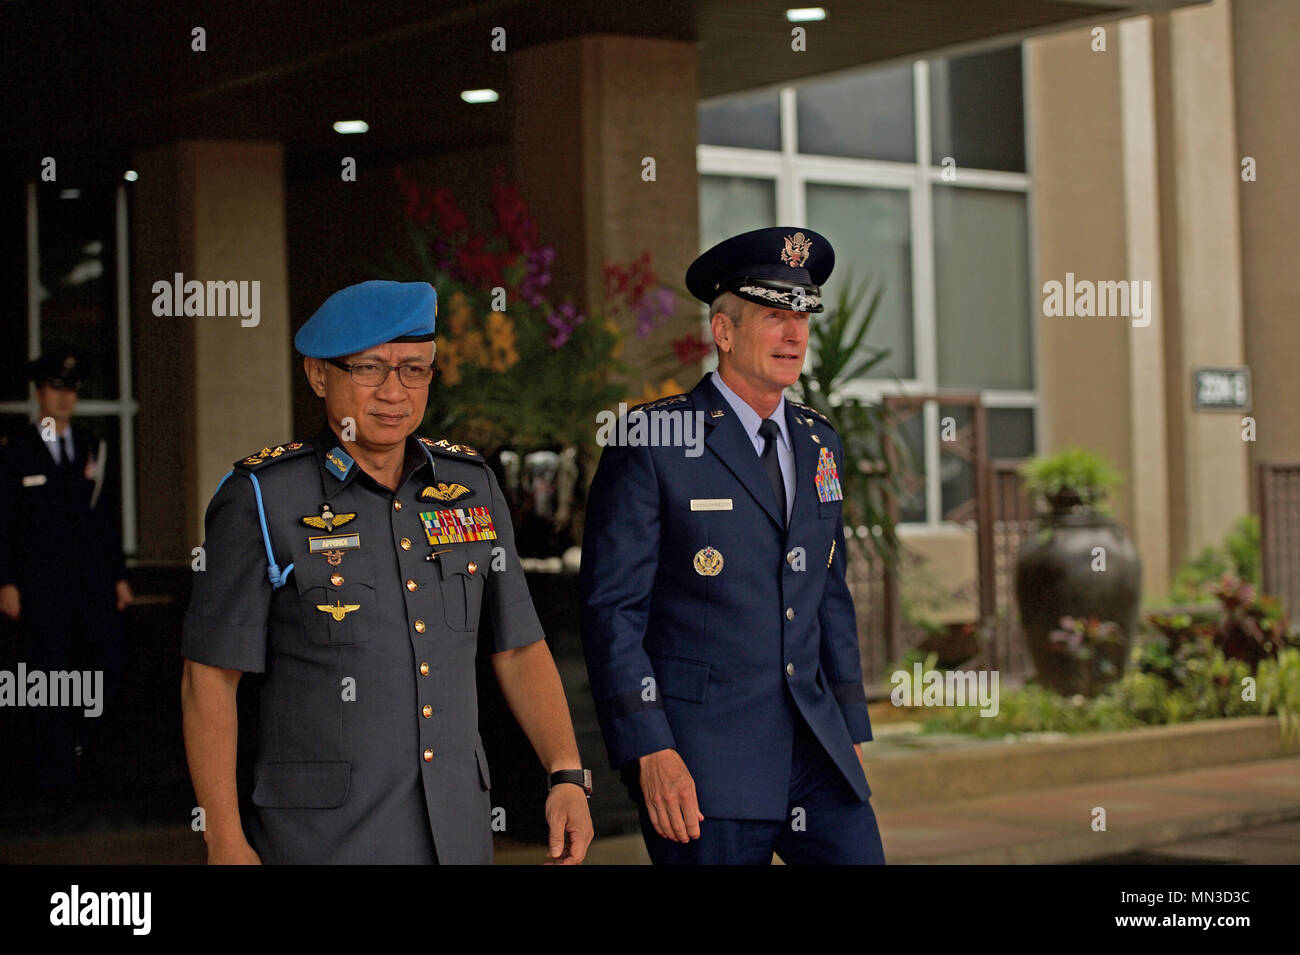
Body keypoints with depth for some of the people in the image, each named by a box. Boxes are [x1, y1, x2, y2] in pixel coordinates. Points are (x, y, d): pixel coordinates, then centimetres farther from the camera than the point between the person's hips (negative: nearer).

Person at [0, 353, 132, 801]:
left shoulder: (92, 448, 12)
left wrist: (118, 575, 11)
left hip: (93, 578, 4)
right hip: (42, 583, -4)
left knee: (109, 656, -6)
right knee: (50, 671, -1)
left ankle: (76, 736, 18)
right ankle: (56, 776, 6)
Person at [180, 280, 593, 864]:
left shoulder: (471, 487, 7)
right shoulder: (263, 498, -6)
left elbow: (519, 650, 12)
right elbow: (210, 679, -6)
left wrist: (566, 775, 0)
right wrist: (226, 843, -10)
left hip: (458, 831, 4)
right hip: (320, 837, -4)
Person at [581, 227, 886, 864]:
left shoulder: (819, 444, 13)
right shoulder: (651, 442, -7)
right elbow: (612, 609, -10)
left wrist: (851, 728, 17)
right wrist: (649, 752, -16)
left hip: (817, 756, 6)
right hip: (701, 763, -6)